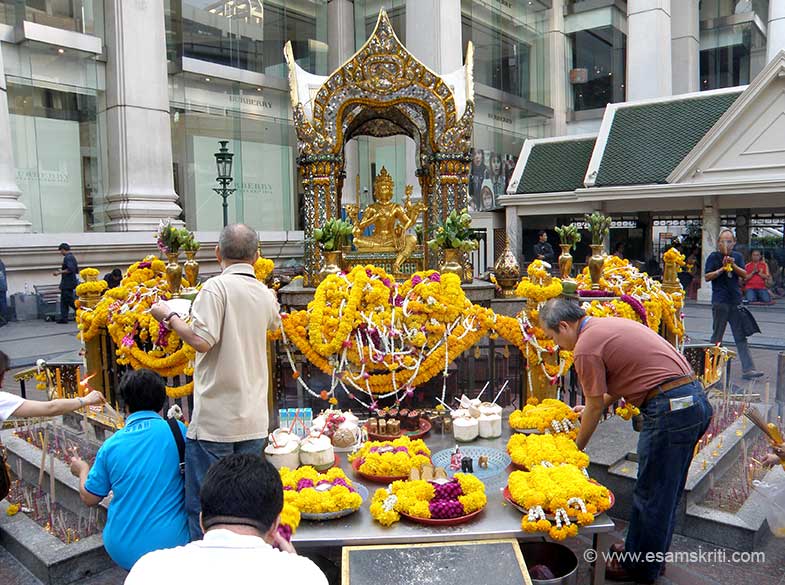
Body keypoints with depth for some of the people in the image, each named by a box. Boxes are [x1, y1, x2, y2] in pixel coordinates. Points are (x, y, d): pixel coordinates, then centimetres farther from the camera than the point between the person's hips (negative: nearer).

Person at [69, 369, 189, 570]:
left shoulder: (111, 445, -2)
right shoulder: (177, 430, -10)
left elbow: (89, 498, 11)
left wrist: (82, 471, 31)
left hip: (122, 552, 5)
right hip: (170, 545, -4)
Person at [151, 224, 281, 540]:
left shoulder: (217, 286, -12)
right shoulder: (266, 295, 8)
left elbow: (201, 340, -20)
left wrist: (168, 316, -4)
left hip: (215, 418, -6)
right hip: (253, 419, 6)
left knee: (202, 506, 5)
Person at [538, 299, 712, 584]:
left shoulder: (585, 348, -12)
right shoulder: (610, 324, 16)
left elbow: (595, 408, -4)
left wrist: (575, 450, 10)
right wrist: (595, 405, 33)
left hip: (669, 409, -10)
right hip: (696, 399, 10)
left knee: (651, 496, 6)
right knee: (666, 491, 22)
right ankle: (652, 553, 38)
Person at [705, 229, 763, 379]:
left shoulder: (737, 256, 11)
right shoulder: (713, 257, 0)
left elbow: (744, 274, 3)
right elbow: (707, 277, -5)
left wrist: (733, 265, -12)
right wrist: (722, 269, -15)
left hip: (736, 300, 4)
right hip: (720, 301, -3)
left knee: (741, 336, 2)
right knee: (717, 336, 5)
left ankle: (747, 369, 0)